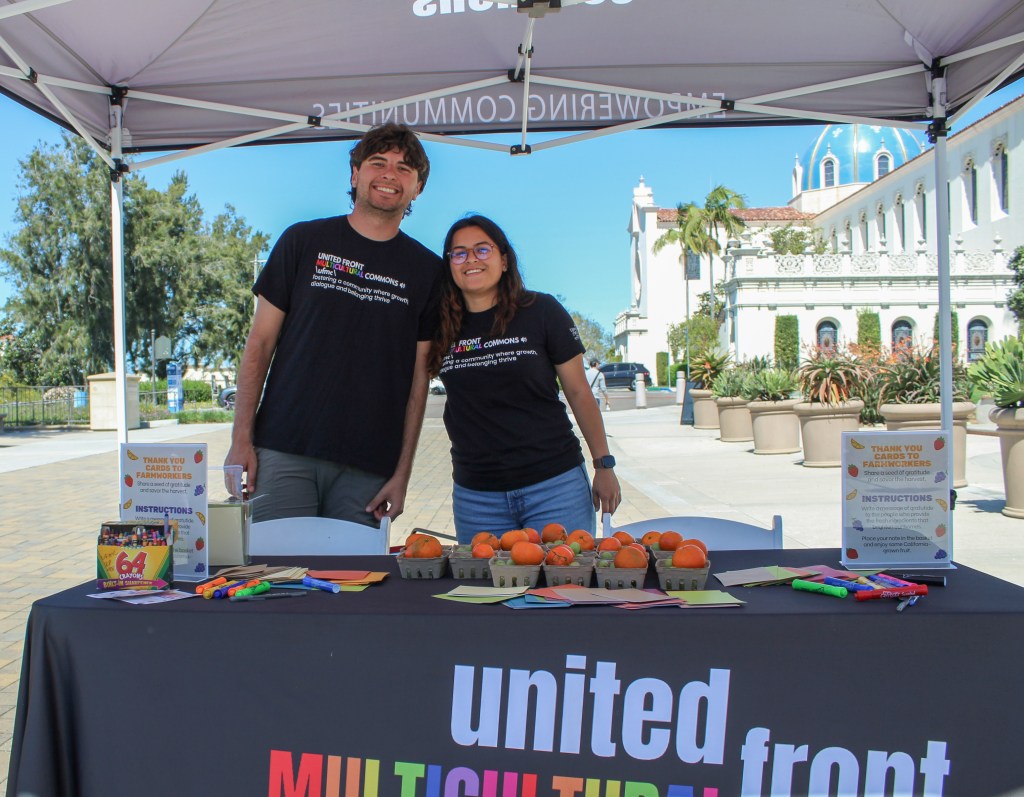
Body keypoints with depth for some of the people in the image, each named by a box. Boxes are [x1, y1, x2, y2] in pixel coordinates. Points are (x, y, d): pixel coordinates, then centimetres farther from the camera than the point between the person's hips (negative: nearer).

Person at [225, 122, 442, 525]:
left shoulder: (427, 270, 8)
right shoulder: (304, 241, 6)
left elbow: (418, 377, 8)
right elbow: (259, 345, 6)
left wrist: (403, 473, 2)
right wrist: (241, 439, -2)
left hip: (368, 468, 1)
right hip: (285, 451, -1)